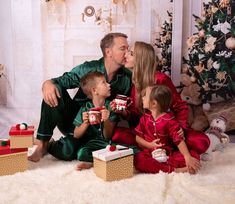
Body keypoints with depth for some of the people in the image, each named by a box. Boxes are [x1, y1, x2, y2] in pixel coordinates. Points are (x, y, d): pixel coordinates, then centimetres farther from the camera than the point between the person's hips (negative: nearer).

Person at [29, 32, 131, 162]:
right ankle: (42, 143, -18)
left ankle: (49, 146, 7)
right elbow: (61, 81, -11)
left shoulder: (128, 77, -6)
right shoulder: (88, 69, -9)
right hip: (74, 118, 1)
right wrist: (48, 84, -33)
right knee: (55, 90, -26)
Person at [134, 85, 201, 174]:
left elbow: (179, 139, -14)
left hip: (168, 154, -1)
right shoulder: (145, 117, 6)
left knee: (194, 155, -22)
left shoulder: (169, 120, -6)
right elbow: (137, 137, 7)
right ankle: (174, 170, -35)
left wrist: (188, 158, -27)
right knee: (137, 160, -35)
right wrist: (149, 145, -13)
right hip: (149, 153, 1)